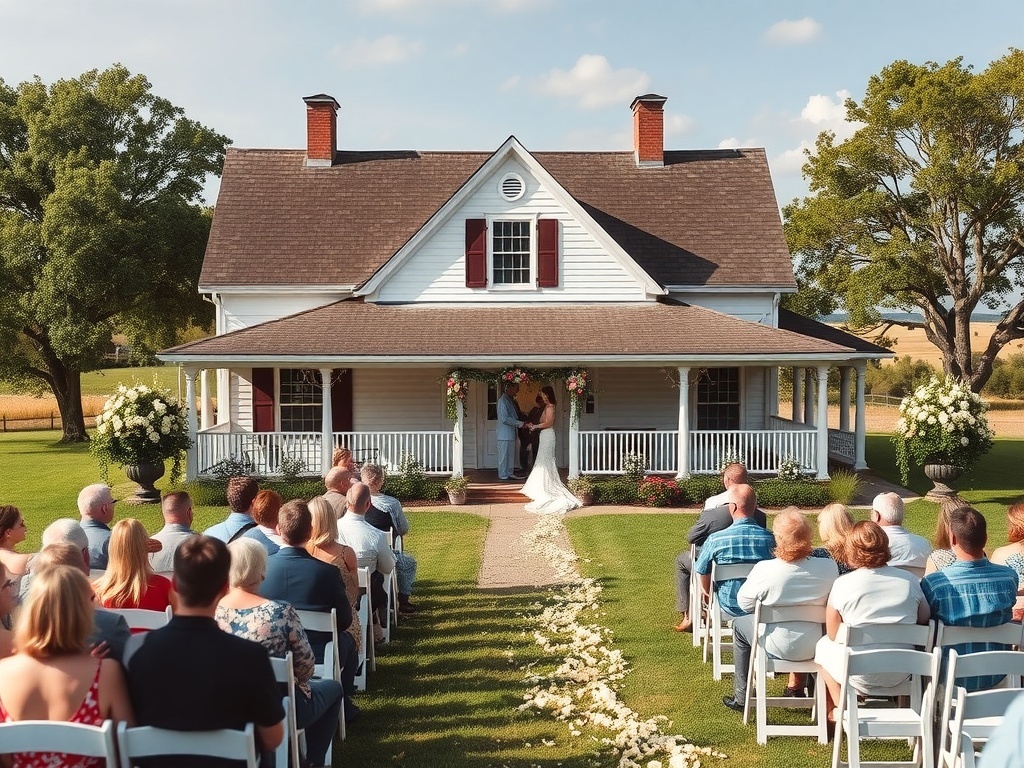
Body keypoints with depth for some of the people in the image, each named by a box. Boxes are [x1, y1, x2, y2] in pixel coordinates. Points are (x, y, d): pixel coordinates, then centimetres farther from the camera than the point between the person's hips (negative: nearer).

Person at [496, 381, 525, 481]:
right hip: (505, 434, -9)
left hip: (511, 434, 9)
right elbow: (505, 419, -21)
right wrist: (520, 423, -17)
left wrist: (520, 423, 8)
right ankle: (503, 476, 3)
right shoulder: (503, 400, -16)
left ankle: (509, 474, 21)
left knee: (510, 455, 14)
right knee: (504, 455, -2)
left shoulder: (510, 400, 14)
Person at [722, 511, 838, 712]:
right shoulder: (829, 567, -20)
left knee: (740, 625, 27)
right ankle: (796, 686, 45)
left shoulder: (764, 570, -27)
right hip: (814, 647, 3)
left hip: (778, 648, -3)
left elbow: (744, 603, -10)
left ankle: (741, 698, 33)